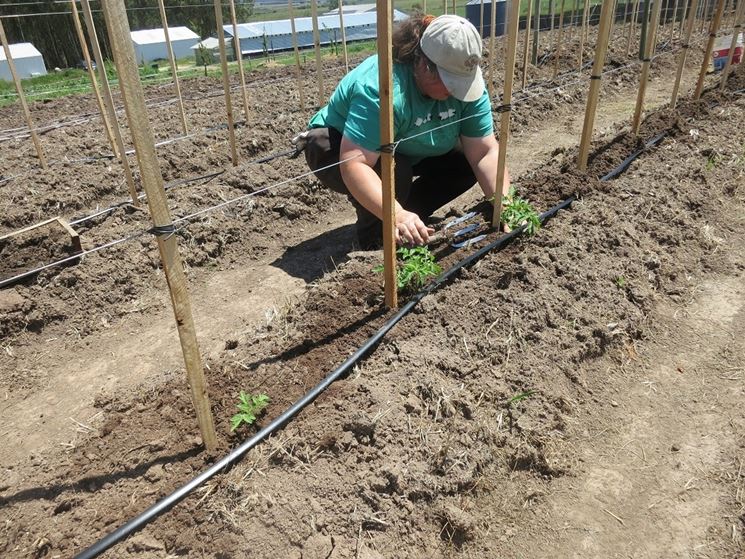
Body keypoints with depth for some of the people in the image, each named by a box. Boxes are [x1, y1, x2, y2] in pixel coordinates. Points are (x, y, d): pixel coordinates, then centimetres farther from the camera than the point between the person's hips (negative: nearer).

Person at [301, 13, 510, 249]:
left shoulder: (466, 79, -17)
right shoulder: (381, 88, -36)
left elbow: (485, 151, -18)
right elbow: (354, 163, -43)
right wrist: (397, 216, -53)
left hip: (404, 152, 6)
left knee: (466, 162, -9)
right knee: (394, 173, -34)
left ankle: (411, 216, 7)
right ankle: (373, 237, -8)